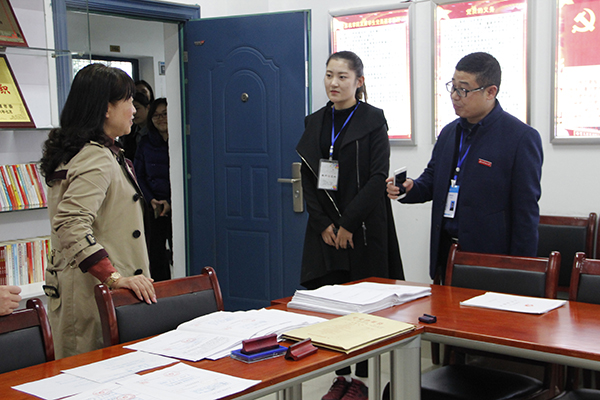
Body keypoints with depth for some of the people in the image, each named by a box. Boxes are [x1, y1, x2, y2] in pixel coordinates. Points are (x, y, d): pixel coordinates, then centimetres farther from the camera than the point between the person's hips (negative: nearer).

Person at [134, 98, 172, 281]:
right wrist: (151, 200, -4)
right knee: (156, 253, 4)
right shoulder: (145, 144, 8)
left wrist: (171, 202, -10)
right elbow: (139, 175, 11)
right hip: (154, 208, 3)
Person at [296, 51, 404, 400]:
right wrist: (323, 224, -3)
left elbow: (377, 176, -10)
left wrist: (348, 223, -14)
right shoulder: (315, 122, 10)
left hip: (364, 227, -4)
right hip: (325, 230, 4)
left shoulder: (373, 120, -3)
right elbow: (308, 178, 9)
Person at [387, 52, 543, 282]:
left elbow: (526, 211, -12)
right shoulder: (449, 132, 11)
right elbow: (432, 179, 20)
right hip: (446, 252, 6)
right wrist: (410, 188, -4)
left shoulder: (522, 137, -11)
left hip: (491, 258, -6)